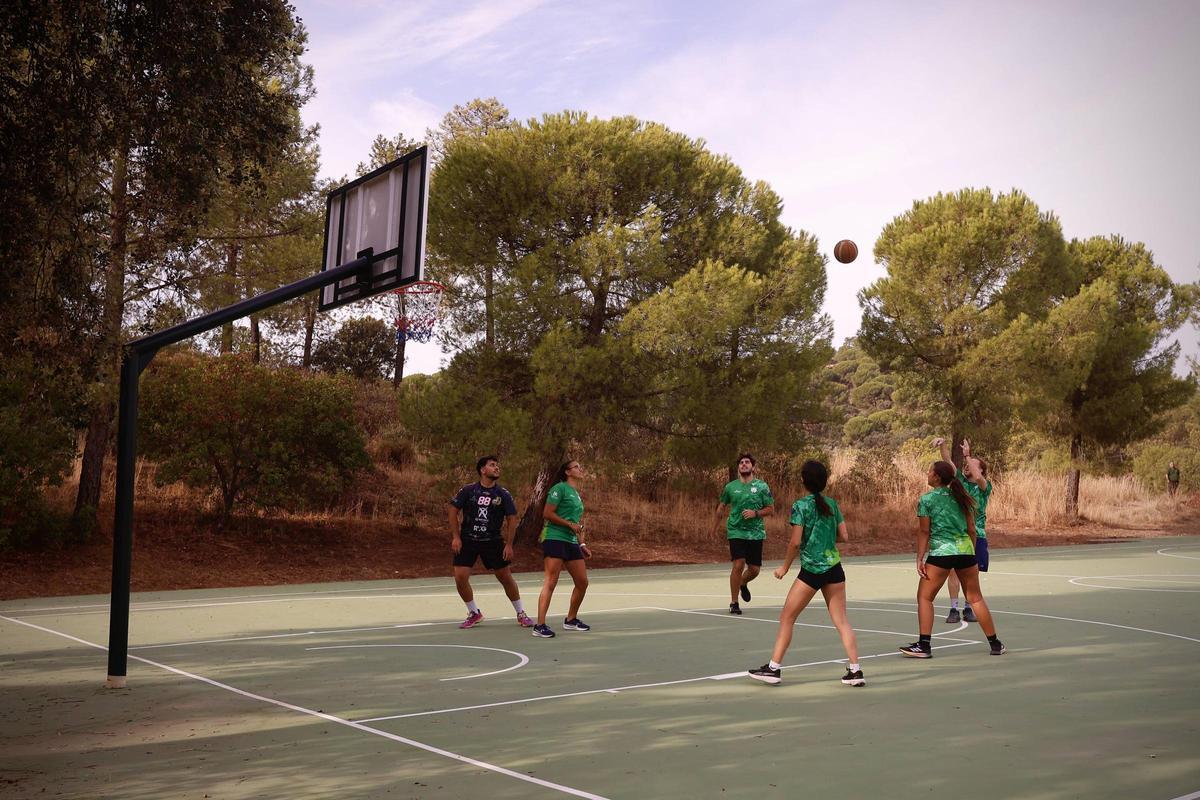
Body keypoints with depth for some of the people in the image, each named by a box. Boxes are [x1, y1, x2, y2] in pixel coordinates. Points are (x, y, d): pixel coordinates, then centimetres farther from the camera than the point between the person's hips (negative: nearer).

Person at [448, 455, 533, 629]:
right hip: (467, 541, 0)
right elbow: (453, 511, 2)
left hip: (493, 541, 0)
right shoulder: (468, 490, -5)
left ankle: (521, 614, 18)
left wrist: (509, 545, -4)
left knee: (506, 578, 2)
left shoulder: (503, 494, -3)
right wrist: (455, 537, -5)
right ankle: (474, 613, 12)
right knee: (460, 577, -9)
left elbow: (512, 519, 1)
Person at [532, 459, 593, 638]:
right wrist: (570, 524, -14)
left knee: (582, 582, 10)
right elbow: (547, 514, -13)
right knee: (551, 582, -14)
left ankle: (571, 620, 26)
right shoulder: (560, 488, -6)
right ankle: (540, 626, -15)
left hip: (571, 542, 9)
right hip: (554, 538, -9)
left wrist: (582, 544, 18)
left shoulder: (577, 495, 21)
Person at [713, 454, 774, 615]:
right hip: (736, 531, -1)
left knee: (754, 569, 5)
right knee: (738, 565, -14)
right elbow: (721, 507, 17)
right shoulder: (730, 487, 3)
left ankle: (743, 584, 41)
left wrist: (755, 513, -14)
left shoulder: (762, 486, 1)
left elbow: (770, 509, 3)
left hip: (756, 533, 1)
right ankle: (733, 603, -1)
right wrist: (717, 526, 15)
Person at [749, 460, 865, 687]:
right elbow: (844, 536, 8)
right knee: (841, 621, 7)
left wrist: (785, 567, 0)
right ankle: (855, 670, 3)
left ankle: (773, 668, 11)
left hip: (811, 570, -5)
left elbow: (795, 542, -12)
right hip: (834, 568, 5)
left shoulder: (800, 506, -9)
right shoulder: (832, 504, 6)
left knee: (787, 618, 7)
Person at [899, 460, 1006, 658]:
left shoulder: (926, 499, -2)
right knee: (976, 597, 16)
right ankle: (995, 644, 19)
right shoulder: (961, 497, 11)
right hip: (965, 550, 5)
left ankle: (924, 645, 2)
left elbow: (924, 532, -5)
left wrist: (920, 559, -2)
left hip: (941, 552, -5)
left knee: (924, 597, 7)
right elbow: (971, 529, 12)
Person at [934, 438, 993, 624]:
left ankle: (969, 609, 16)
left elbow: (978, 477, -24)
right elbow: (947, 461, -4)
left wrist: (968, 455, -22)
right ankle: (954, 609, 3)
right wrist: (943, 444, -20)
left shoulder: (984, 486, 0)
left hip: (976, 534, -1)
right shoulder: (959, 480, 7)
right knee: (953, 571, -3)